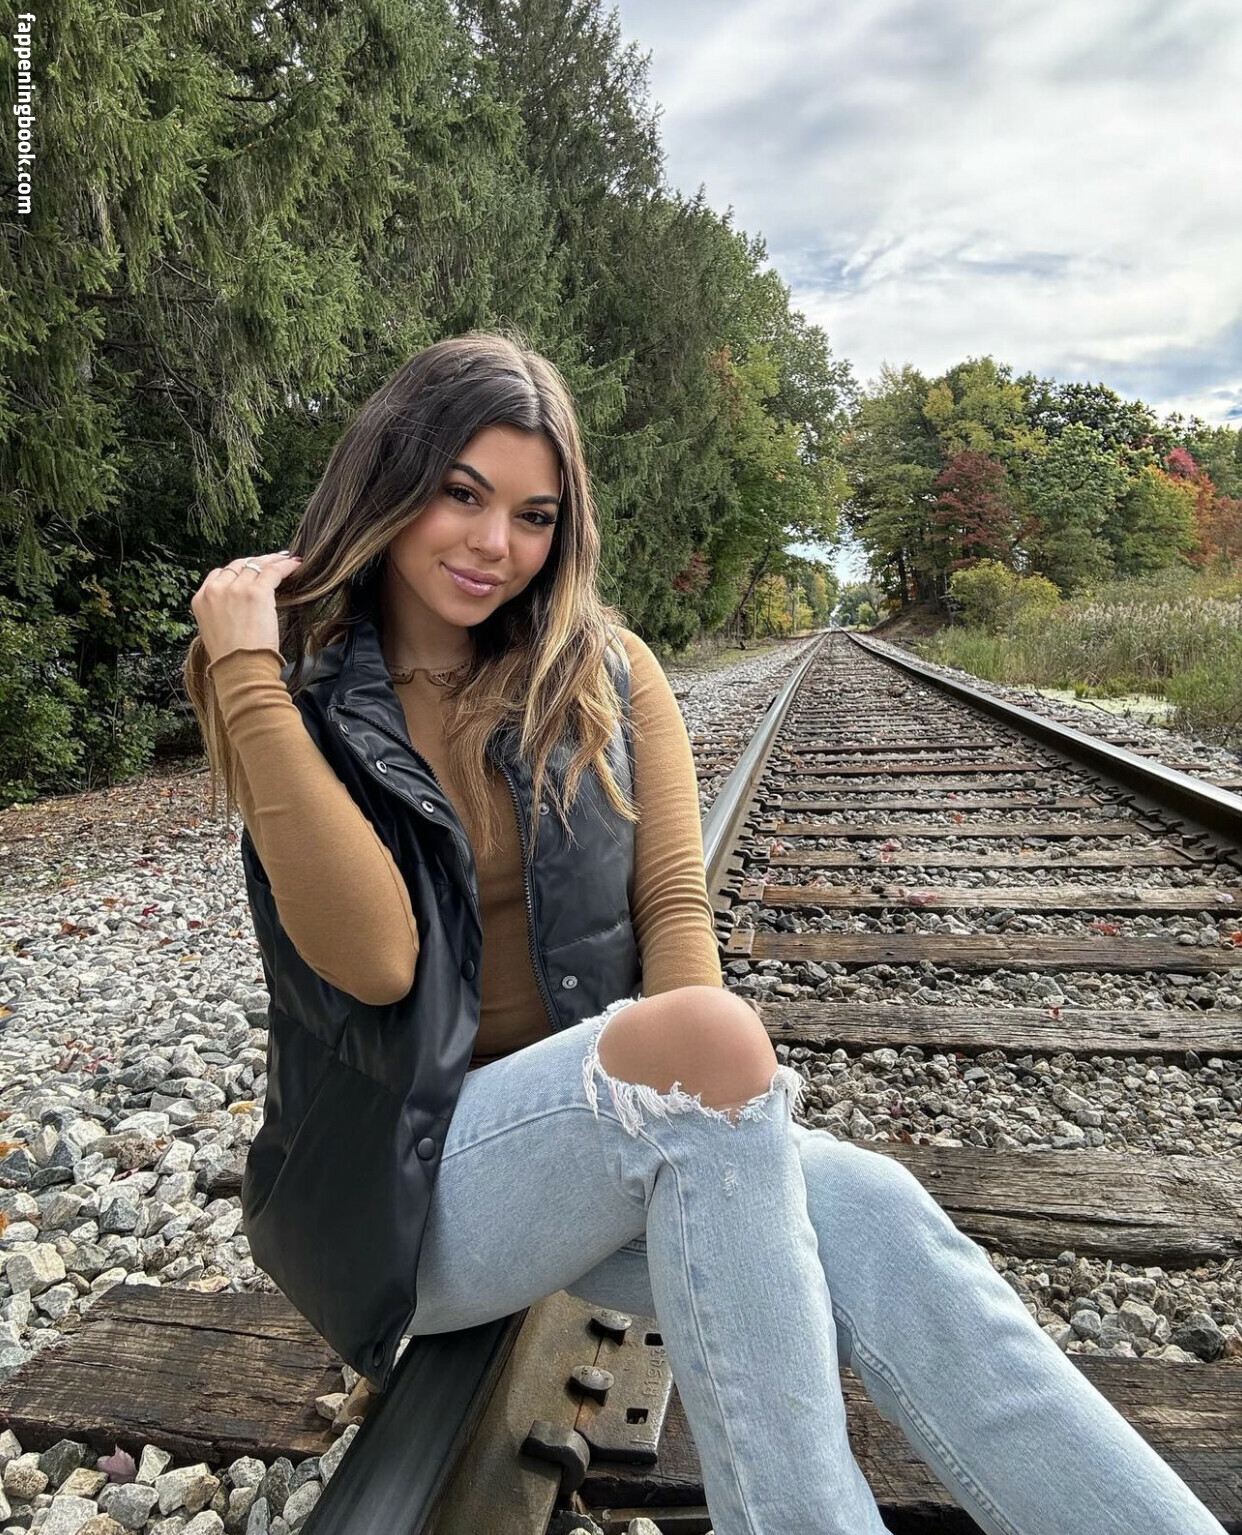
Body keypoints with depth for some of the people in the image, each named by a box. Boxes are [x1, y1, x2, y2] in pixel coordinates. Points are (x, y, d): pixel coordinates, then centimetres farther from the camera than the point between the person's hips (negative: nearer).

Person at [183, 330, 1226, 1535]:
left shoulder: (604, 671, 3)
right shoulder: (298, 699, -3)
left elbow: (673, 904, -5)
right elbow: (375, 958, -18)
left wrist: (692, 1114, -23)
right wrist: (246, 673, -18)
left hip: (604, 1145, 3)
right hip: (402, 1185, -2)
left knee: (870, 1219, -27)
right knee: (709, 1037, -31)